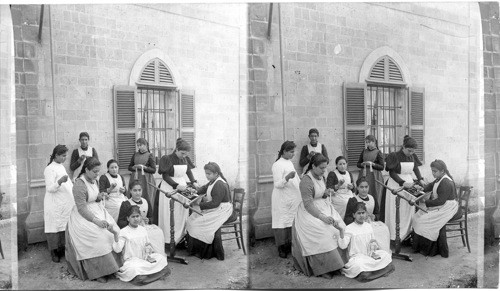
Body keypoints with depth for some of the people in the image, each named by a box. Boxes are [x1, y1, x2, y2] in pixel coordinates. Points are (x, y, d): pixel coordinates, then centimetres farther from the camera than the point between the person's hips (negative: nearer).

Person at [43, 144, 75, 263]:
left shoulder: (61, 166, 13)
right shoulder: (50, 169, -12)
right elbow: (49, 188, -19)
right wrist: (60, 181, -34)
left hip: (66, 203, 8)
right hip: (55, 204, -7)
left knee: (64, 226, 10)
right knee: (54, 226, 0)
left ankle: (61, 248, 20)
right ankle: (53, 252, 10)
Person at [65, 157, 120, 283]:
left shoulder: (94, 180, 6)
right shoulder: (79, 184, -20)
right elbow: (82, 208, -23)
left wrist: (99, 197, -4)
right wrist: (96, 221, -29)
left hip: (96, 213, 8)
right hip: (83, 216, -8)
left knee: (112, 229, -10)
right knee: (98, 236, -24)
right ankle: (97, 272, -12)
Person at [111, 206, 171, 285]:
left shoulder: (143, 229, 9)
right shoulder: (123, 232, -7)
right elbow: (117, 249, -16)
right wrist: (116, 236, -29)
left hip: (144, 258, 6)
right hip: (131, 260, -6)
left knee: (161, 258, -12)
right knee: (133, 268, -39)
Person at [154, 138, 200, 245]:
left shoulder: (184, 160, 6)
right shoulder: (167, 159, -10)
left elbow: (189, 171, 18)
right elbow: (165, 176, -13)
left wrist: (193, 182, 1)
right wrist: (177, 185, -23)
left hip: (183, 188, 5)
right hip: (169, 190, -5)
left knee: (182, 215, 6)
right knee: (169, 216, 0)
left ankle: (181, 238, 15)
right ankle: (168, 241, 7)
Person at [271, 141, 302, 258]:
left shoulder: (289, 162, 13)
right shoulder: (278, 165, -14)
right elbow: (277, 184, -19)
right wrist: (287, 177, -34)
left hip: (293, 198, 8)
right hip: (282, 199, -8)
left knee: (292, 221, 10)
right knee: (282, 222, -2)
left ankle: (289, 244, 21)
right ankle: (281, 247, 8)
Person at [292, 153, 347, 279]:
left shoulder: (321, 176, 4)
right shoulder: (306, 181, -22)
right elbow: (308, 204, -24)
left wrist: (327, 191, 1)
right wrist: (322, 217, -31)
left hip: (322, 207, 9)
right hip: (309, 212, -8)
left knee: (338, 226, -9)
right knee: (323, 232, -24)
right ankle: (322, 269, -14)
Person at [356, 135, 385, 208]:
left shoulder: (378, 152, -1)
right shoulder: (364, 151, 11)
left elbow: (382, 167, -3)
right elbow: (358, 164, 16)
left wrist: (372, 164, -16)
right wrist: (363, 164, -5)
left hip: (374, 176, -4)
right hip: (364, 175, 4)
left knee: (374, 197, -2)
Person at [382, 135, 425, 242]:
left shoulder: (413, 156, 5)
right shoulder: (394, 156, -11)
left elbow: (416, 168, 15)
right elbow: (392, 173, -13)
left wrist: (420, 179, -2)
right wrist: (403, 183, -23)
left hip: (409, 185, 5)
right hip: (396, 186, -5)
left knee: (409, 211, 6)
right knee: (396, 213, -1)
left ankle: (406, 235, 14)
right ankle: (394, 238, 5)